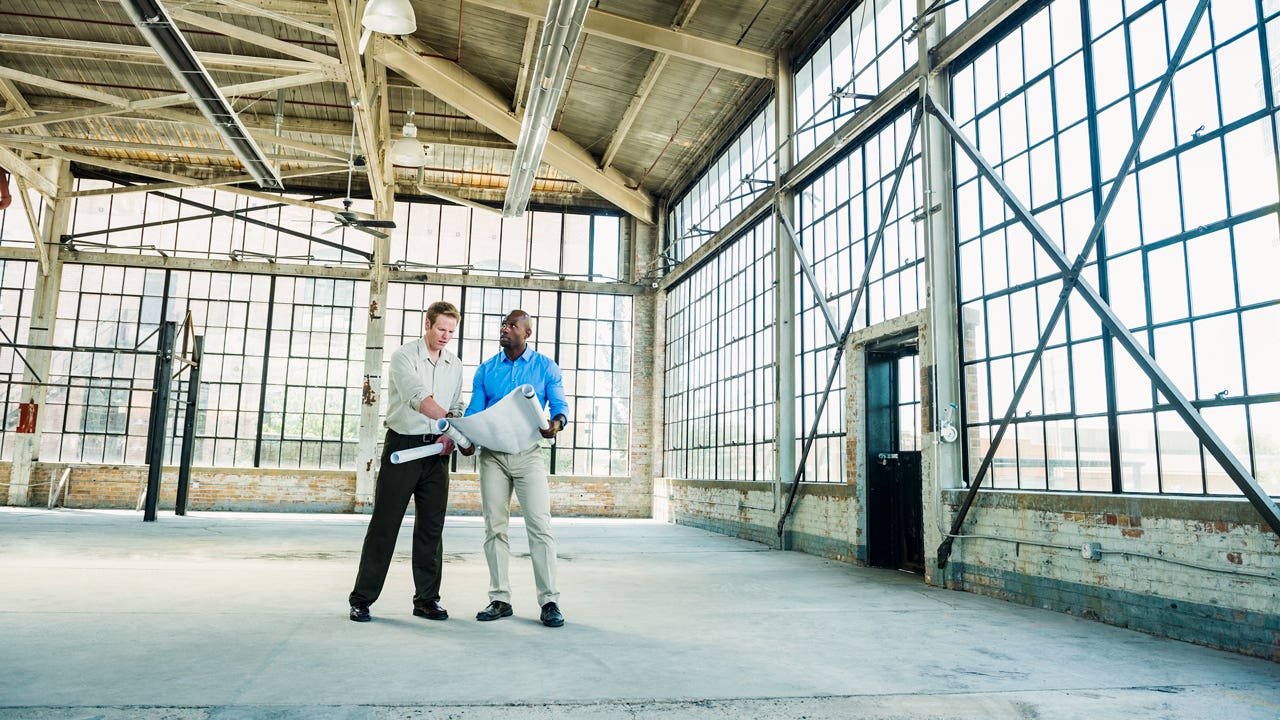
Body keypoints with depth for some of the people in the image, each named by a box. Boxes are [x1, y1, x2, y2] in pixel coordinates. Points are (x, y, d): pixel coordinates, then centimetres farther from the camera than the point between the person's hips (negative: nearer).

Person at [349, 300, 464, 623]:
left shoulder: (454, 364, 11)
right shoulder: (404, 355, -7)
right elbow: (417, 397, -24)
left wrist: (451, 435, -5)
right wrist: (449, 422, -37)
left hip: (436, 450, 5)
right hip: (403, 444, -4)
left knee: (431, 527, 5)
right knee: (384, 523, -1)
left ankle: (427, 599, 13)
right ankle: (362, 599, 8)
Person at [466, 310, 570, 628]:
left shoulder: (546, 367, 6)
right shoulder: (486, 369, 12)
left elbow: (560, 404, 1)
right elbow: (474, 411, 9)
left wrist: (557, 422, -22)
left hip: (529, 454, -3)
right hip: (492, 454, 3)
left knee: (540, 526, -9)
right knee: (494, 527, 4)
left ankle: (549, 601, -5)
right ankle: (500, 599, 13)